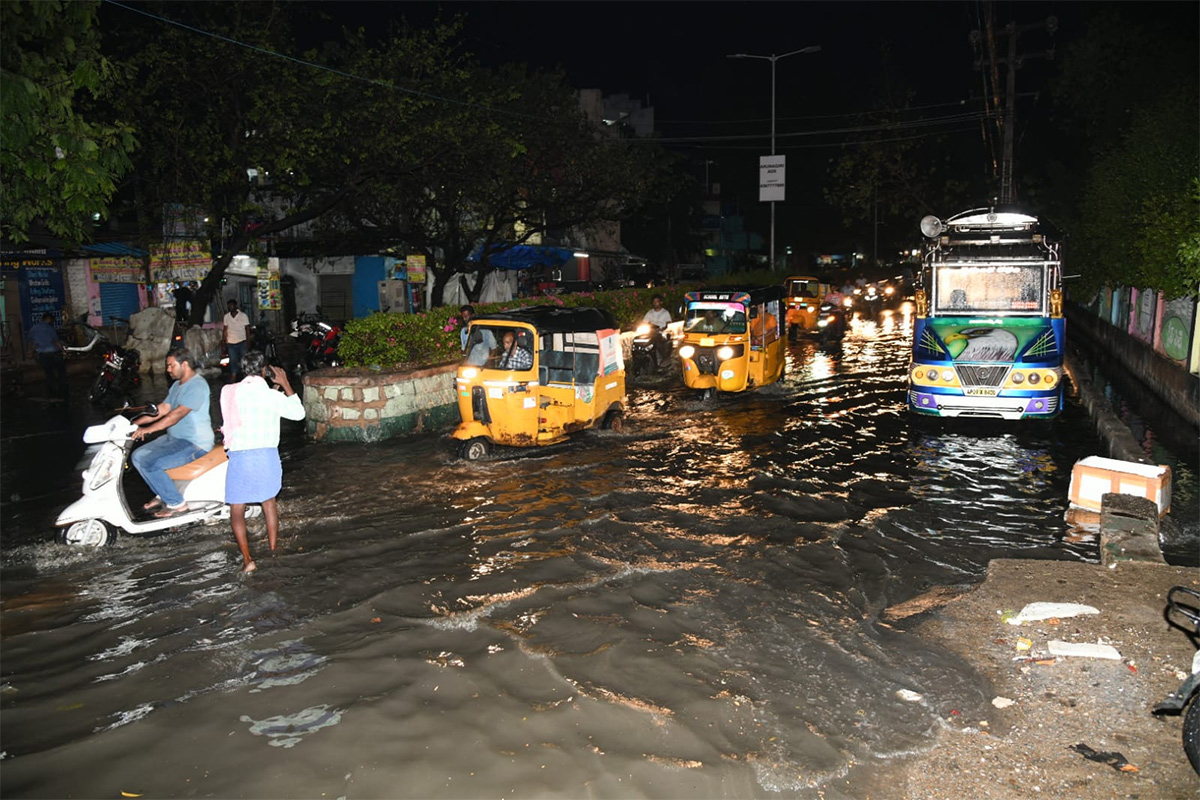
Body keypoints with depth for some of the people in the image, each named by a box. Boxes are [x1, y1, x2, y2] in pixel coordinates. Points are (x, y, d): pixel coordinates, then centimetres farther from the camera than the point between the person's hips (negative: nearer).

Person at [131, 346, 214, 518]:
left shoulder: (197, 385, -18)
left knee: (149, 463, -21)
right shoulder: (177, 385, 16)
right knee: (138, 456, 6)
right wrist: (135, 423, 5)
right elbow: (162, 409, 15)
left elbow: (177, 414, -26)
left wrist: (147, 429, -29)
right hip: (175, 438, 11)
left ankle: (176, 503, -8)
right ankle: (163, 494, 16)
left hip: (194, 443, -10)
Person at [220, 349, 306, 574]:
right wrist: (285, 384, 9)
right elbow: (299, 412, 7)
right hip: (267, 455, 1)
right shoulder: (273, 396, -5)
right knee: (269, 503, 23)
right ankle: (273, 552, 30)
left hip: (239, 456, -1)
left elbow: (226, 421, 13)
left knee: (236, 511, 11)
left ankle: (247, 559, -1)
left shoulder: (228, 392, 0)